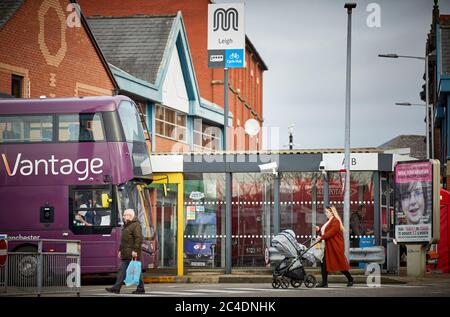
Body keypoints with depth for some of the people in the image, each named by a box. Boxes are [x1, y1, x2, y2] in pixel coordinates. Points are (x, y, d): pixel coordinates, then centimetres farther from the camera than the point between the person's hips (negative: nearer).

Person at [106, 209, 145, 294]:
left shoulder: (135, 225, -11)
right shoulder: (126, 225, 20)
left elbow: (139, 239, -20)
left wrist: (135, 250, -24)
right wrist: (120, 250, 22)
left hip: (133, 254, -10)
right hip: (126, 254, 10)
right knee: (122, 270, 5)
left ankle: (141, 288, 5)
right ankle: (116, 288, 3)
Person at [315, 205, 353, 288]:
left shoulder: (336, 221, -13)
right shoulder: (329, 221, 18)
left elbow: (331, 232, -23)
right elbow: (325, 232, 19)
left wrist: (321, 237, -26)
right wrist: (319, 230, 3)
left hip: (336, 247, -9)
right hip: (328, 246, 9)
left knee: (340, 264, -2)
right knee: (323, 263, 0)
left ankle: (350, 279, 14)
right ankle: (324, 282, 1)